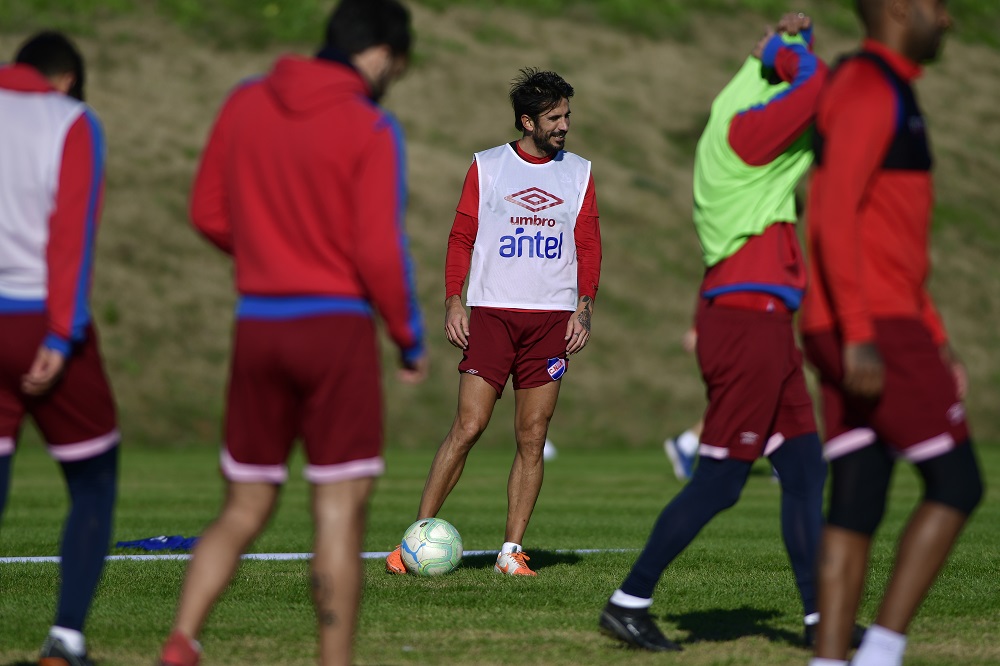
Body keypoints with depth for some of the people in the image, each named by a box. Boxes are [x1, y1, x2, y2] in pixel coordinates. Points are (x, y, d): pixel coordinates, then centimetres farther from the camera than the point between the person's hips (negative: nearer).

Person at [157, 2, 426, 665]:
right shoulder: (371, 129, -9)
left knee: (244, 509, 12)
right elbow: (380, 252, -12)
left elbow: (208, 213, 10)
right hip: (337, 328, -5)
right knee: (341, 510, 0)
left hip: (257, 326, 5)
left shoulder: (245, 104, 6)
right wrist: (412, 339, 0)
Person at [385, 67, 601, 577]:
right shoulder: (487, 167, 5)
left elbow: (589, 246, 11)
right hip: (491, 312, -2)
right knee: (468, 426, -9)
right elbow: (461, 237, 6)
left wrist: (584, 307, -1)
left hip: (552, 319, 2)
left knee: (532, 439, 0)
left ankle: (511, 550, 4)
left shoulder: (579, 173, 11)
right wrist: (453, 301, -4)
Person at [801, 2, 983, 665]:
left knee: (858, 506, 5)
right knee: (958, 484, -5)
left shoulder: (886, 97, 22)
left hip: (866, 333, 10)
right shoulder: (868, 90, -12)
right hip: (872, 331, -10)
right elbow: (834, 216, -22)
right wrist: (858, 335, -27)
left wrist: (934, 336, 26)